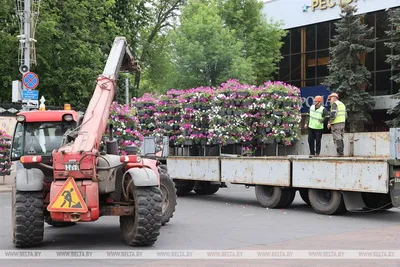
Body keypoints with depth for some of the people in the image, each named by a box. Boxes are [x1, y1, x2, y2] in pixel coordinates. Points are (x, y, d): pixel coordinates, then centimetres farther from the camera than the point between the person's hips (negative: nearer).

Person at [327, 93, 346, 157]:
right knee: (341, 139, 12)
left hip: (336, 124, -9)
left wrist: (329, 123, -13)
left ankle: (339, 153, -11)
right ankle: (341, 152, 13)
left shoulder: (335, 104, -9)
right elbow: (345, 115, 21)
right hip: (342, 123, 9)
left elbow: (333, 114, -20)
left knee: (337, 139, -8)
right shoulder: (342, 104, 21)